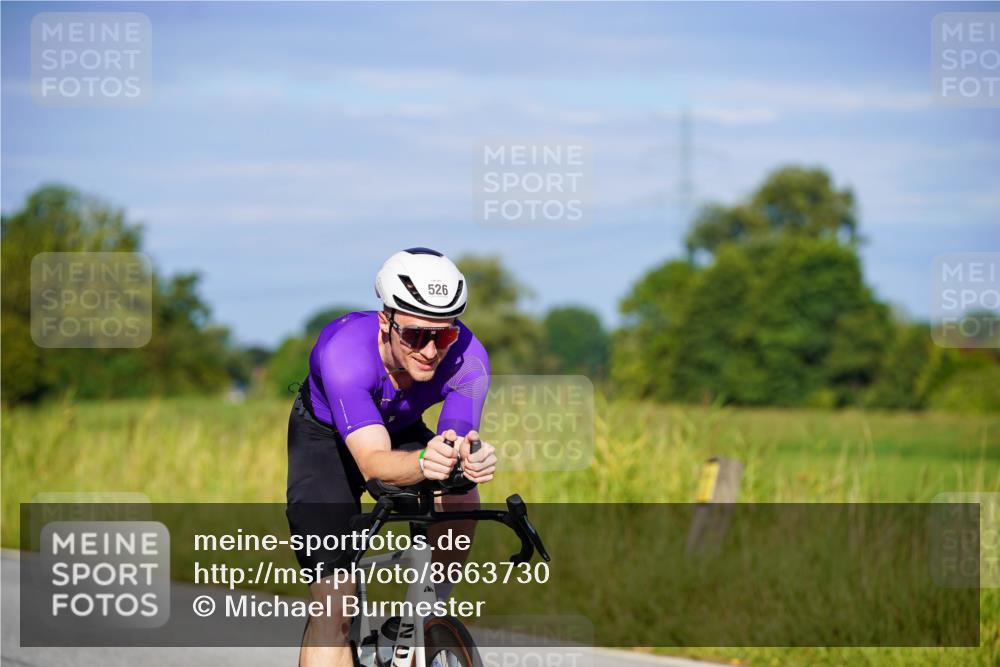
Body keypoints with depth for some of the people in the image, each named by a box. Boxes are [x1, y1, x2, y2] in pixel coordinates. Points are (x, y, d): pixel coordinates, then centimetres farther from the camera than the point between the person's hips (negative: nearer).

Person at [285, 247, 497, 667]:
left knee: (460, 502, -28)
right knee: (334, 604, -15)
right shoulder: (344, 350, -40)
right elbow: (373, 462, -48)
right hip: (325, 436, -3)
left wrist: (469, 457, -62)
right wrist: (424, 461, -68)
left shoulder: (468, 358, -31)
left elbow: (458, 436, -38)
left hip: (401, 431, 3)